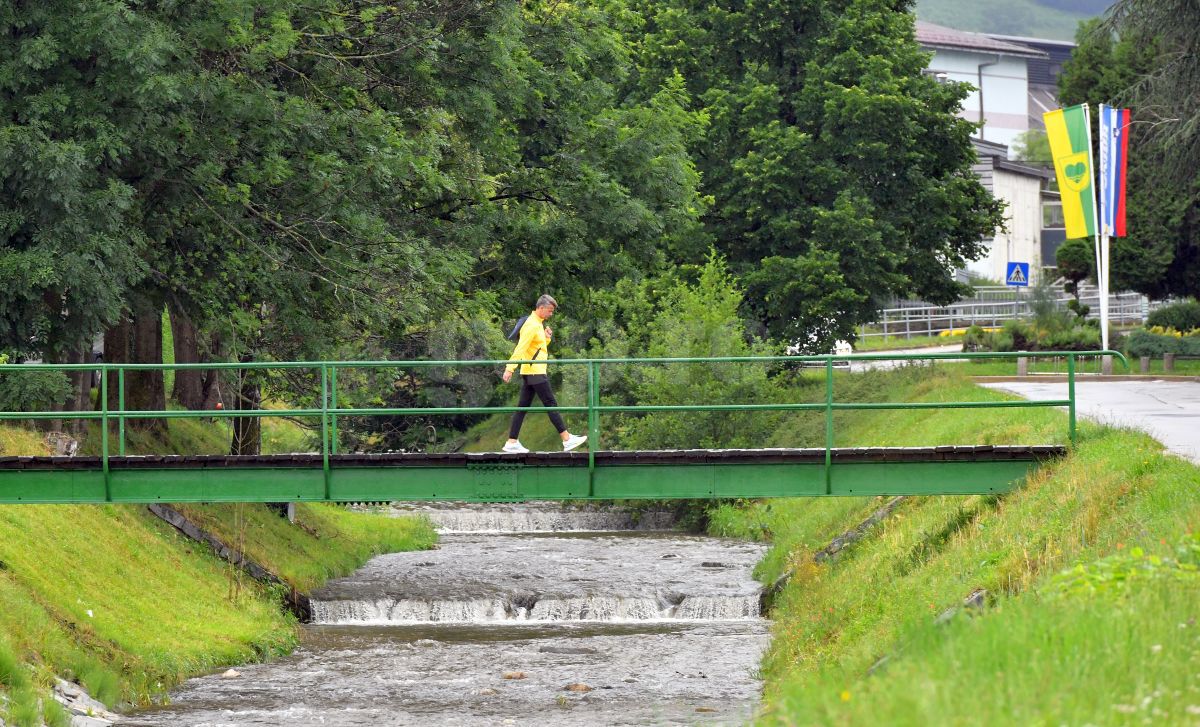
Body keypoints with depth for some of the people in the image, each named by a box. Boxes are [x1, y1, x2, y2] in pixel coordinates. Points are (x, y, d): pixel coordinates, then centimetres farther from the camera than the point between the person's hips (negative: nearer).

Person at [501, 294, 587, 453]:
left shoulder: (537, 324, 17)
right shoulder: (532, 325, -14)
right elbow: (520, 348, -22)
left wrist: (547, 338, 9)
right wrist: (510, 369, -28)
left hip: (529, 373, 10)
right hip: (535, 372, -10)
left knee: (523, 407, 7)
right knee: (551, 404, -8)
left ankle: (512, 442, 5)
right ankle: (567, 439, -7)